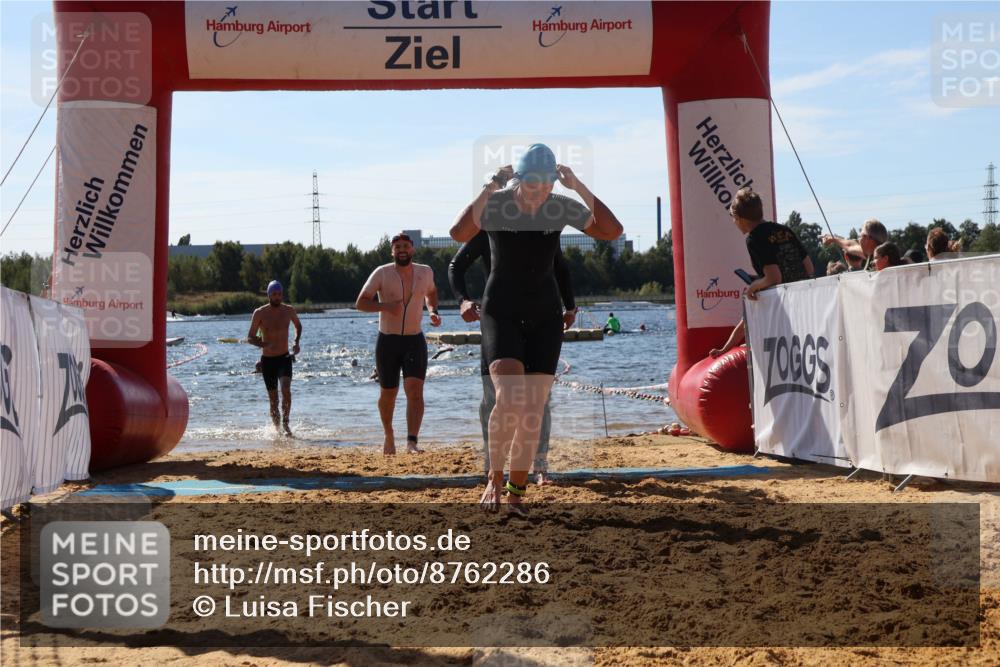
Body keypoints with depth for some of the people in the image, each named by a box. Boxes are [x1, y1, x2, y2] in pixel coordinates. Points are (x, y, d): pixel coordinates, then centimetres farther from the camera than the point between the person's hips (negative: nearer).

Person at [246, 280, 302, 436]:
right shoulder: (259, 313, -7)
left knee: (286, 389, -23)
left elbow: (298, 326, 21)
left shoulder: (289, 311, 0)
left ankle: (285, 423, -14)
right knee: (273, 399, 3)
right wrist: (265, 345, -23)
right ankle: (276, 426, 22)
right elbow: (250, 338, -4)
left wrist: (296, 341, 3)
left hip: (284, 358, 1)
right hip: (267, 360, -1)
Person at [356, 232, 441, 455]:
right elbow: (360, 303, -9)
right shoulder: (382, 273, -7)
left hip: (415, 340, 1)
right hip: (388, 341, -1)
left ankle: (412, 442, -23)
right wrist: (385, 306, -25)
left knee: (415, 390, -17)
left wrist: (433, 311, 4)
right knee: (388, 393, 10)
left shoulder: (425, 272, 2)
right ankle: (389, 436, 35)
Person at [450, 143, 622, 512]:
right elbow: (459, 234, -29)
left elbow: (612, 231, -12)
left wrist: (579, 187, -18)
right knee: (508, 398, -23)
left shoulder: (563, 207, -3)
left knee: (533, 412, 0)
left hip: (545, 315, 3)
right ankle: (495, 478, -2)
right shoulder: (495, 204, -11)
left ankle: (517, 494, 13)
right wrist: (490, 188, -30)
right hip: (501, 311, -3)